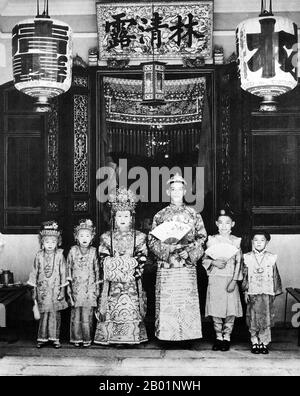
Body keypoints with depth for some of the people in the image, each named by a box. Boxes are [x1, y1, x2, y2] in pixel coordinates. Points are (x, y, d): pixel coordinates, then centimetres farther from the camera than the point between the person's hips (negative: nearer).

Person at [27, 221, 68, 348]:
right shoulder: (39, 255, 1)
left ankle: (55, 338, 11)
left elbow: (63, 273, -1)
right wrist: (34, 289, 5)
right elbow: (35, 272, 6)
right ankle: (42, 338, 11)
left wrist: (62, 289, -4)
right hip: (42, 289, 1)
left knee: (55, 314, 2)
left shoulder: (59, 255, -3)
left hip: (55, 289, -1)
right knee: (44, 314, 2)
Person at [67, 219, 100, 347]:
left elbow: (97, 270, 7)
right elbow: (68, 268, 5)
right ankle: (76, 338, 12)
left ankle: (87, 339, 9)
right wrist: (68, 286, 2)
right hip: (76, 287, 0)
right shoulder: (73, 251, 2)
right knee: (76, 315, 2)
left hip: (89, 288, 0)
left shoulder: (93, 251, 2)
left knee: (87, 316, -1)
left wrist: (97, 287, 5)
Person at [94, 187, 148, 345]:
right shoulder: (107, 237, 8)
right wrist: (115, 272, -9)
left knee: (132, 308, -3)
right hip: (113, 281, 0)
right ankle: (114, 338, 2)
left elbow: (141, 258, 2)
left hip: (133, 280, 0)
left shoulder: (139, 237, 7)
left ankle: (133, 338, 3)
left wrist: (135, 272, -11)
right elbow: (104, 259, 2)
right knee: (113, 308, -4)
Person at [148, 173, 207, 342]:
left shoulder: (194, 214, 10)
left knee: (188, 301, -3)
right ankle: (166, 333, 4)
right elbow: (152, 240, 6)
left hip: (188, 266, 0)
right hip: (166, 267, 0)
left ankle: (188, 333, 4)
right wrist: (167, 249, -11)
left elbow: (202, 237, 8)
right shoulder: (160, 215, 9)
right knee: (166, 302, -4)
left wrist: (189, 251, -8)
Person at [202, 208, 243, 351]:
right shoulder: (211, 240, 4)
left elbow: (238, 262, 1)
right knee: (215, 310, 2)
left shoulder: (236, 241, 3)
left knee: (230, 310, -1)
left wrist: (234, 281, -7)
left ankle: (227, 338, 13)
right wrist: (214, 262, -13)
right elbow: (204, 259, 7)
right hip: (215, 279, 1)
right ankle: (218, 337, 16)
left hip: (230, 279, -1)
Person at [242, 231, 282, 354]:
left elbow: (275, 276, 7)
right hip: (252, 292, 0)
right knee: (253, 318, 3)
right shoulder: (247, 257, 3)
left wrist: (275, 292, 6)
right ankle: (254, 342, 14)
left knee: (266, 317, 0)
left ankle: (264, 342, 10)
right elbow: (244, 275, 5)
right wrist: (245, 291, 0)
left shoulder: (271, 258, 3)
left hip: (267, 292, 0)